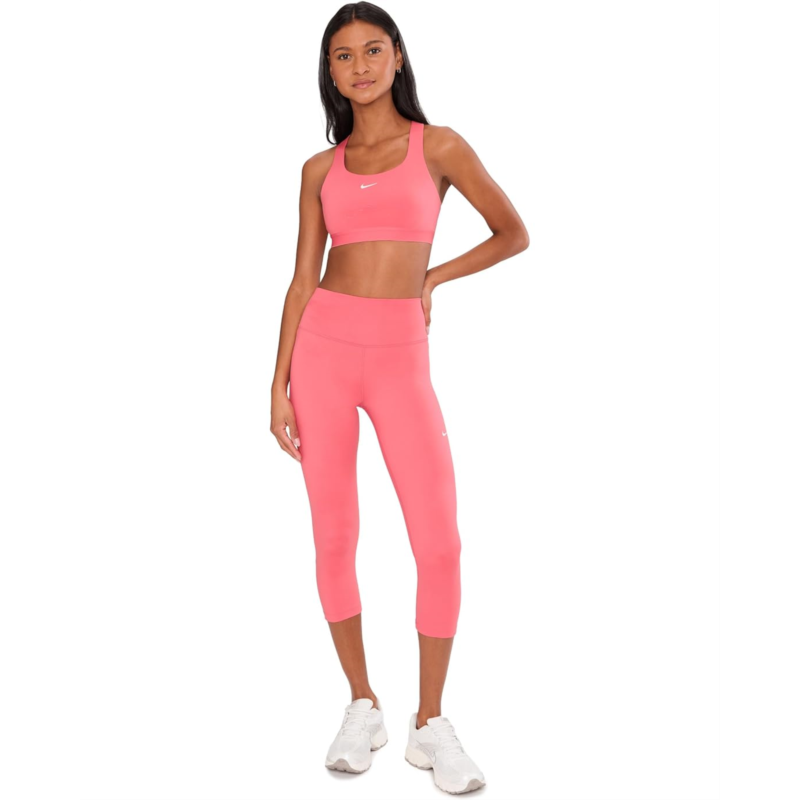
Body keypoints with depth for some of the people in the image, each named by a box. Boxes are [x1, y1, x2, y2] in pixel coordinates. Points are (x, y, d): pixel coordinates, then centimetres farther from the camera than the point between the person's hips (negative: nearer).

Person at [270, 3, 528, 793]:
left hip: (400, 361, -2)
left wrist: (428, 278, 9)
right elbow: (302, 280, 6)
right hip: (322, 350, 2)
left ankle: (431, 724, 12)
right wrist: (279, 387, -1)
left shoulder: (440, 146, 5)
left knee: (440, 547, -8)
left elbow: (515, 233, 12)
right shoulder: (320, 169, 10)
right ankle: (362, 707, 22)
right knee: (334, 541, 2)